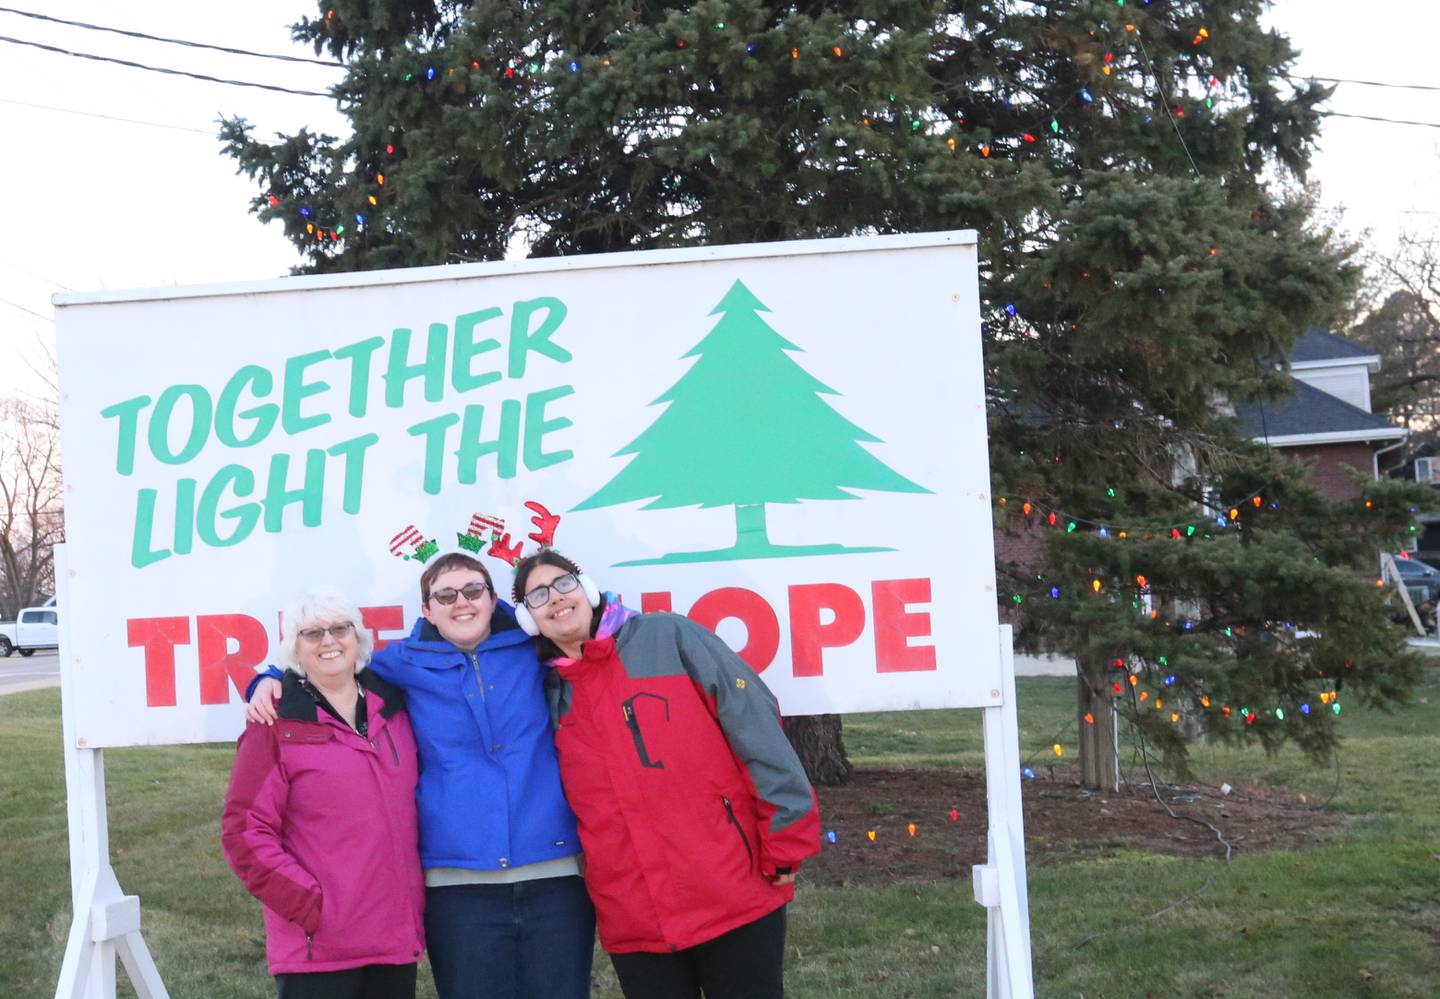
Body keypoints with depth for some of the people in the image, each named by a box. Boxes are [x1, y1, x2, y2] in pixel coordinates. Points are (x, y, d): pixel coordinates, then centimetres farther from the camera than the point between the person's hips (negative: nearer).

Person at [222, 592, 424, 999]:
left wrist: (414, 903, 10)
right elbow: (245, 831, -7)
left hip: (397, 936, 5)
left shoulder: (393, 706, 11)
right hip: (319, 944, -5)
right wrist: (307, 905, -13)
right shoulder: (278, 723, -4)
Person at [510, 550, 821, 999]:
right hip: (632, 922, 3)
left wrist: (786, 844, -8)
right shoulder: (549, 698, 10)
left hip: (736, 898, -3)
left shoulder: (669, 637, 0)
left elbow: (756, 728, -5)